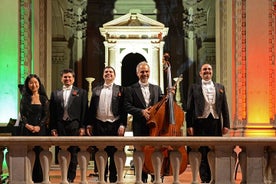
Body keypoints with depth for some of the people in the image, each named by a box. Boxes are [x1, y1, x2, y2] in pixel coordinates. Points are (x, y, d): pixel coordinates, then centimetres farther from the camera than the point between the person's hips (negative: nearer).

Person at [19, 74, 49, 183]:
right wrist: (27, 125, -11)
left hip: (40, 129, -1)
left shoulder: (43, 99, 8)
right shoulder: (25, 98, 10)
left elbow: (46, 115, 3)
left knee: (39, 152, -3)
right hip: (27, 129, 1)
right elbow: (22, 114, 5)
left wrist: (39, 126, -10)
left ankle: (39, 177, 2)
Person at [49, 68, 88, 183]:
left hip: (74, 126, -2)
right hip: (60, 126, 2)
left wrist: (82, 127, -5)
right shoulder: (55, 94, 15)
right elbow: (52, 112, 11)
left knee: (73, 153, -1)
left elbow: (84, 111, 3)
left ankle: (71, 178, 5)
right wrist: (53, 128, 2)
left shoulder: (81, 92, 9)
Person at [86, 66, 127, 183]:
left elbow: (124, 108, -1)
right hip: (99, 125, 2)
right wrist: (89, 124, 4)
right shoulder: (96, 90, 14)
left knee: (114, 153, 1)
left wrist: (122, 125, -10)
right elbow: (91, 108, 12)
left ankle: (113, 178, 9)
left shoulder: (120, 90, 5)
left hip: (115, 125, -2)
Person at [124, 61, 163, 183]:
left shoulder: (156, 89, 15)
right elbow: (127, 106, -4)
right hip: (139, 127, -2)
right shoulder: (131, 89, 5)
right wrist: (141, 111, -16)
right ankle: (143, 179, 11)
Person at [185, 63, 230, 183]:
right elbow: (189, 108, 4)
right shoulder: (194, 88, 8)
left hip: (216, 123, 2)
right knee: (203, 153, -1)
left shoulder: (220, 87, 15)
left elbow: (224, 107, 11)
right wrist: (189, 125, -4)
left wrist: (226, 124, 3)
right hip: (200, 123, -2)